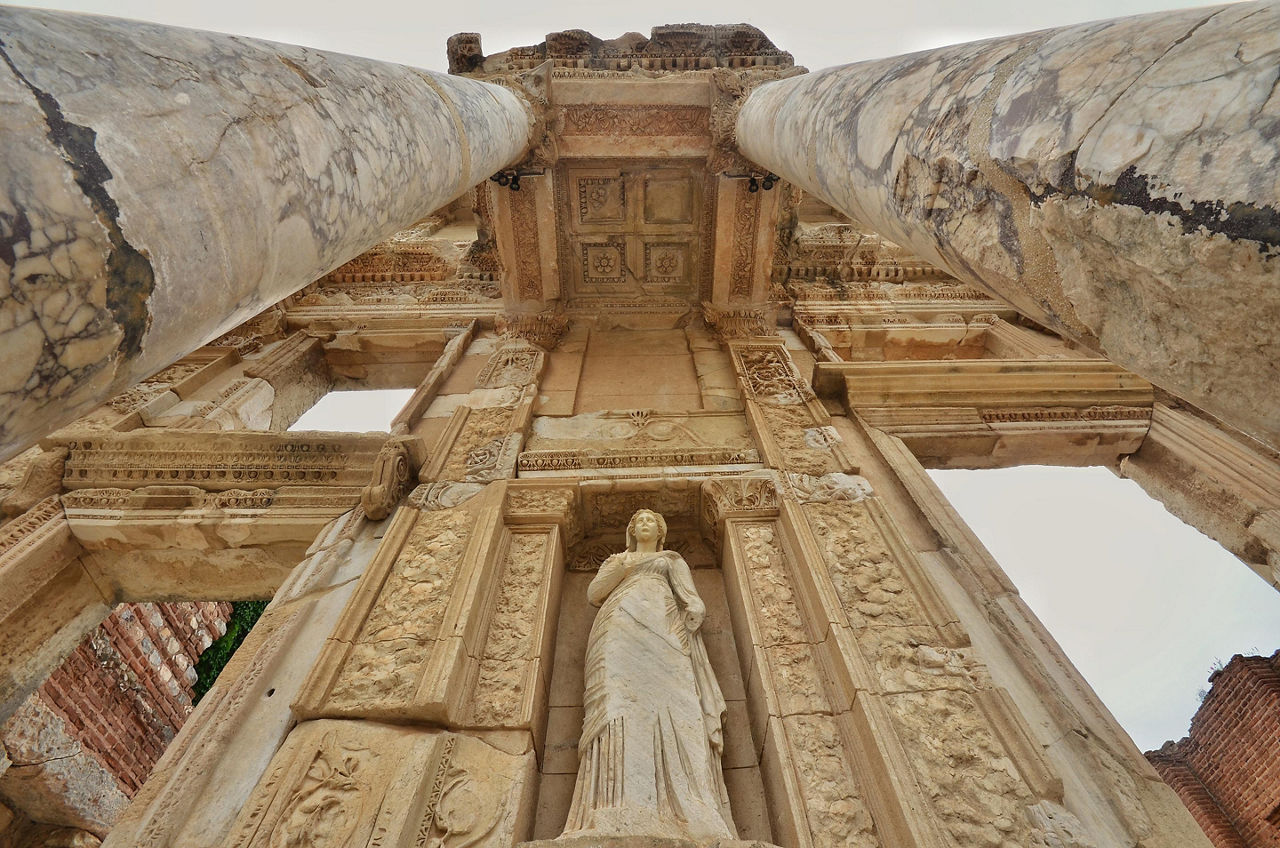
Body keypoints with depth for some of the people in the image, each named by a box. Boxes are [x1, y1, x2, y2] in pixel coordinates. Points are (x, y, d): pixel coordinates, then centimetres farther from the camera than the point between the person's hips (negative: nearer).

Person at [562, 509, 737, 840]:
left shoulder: (672, 559, 32)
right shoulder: (616, 560, 37)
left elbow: (692, 600, 17)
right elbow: (593, 594, 22)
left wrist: (692, 615, -6)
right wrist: (620, 570, 8)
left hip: (660, 624, -1)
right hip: (620, 627, 1)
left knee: (666, 698, -27)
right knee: (619, 699, -27)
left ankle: (688, 812, -39)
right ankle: (617, 812, -41)